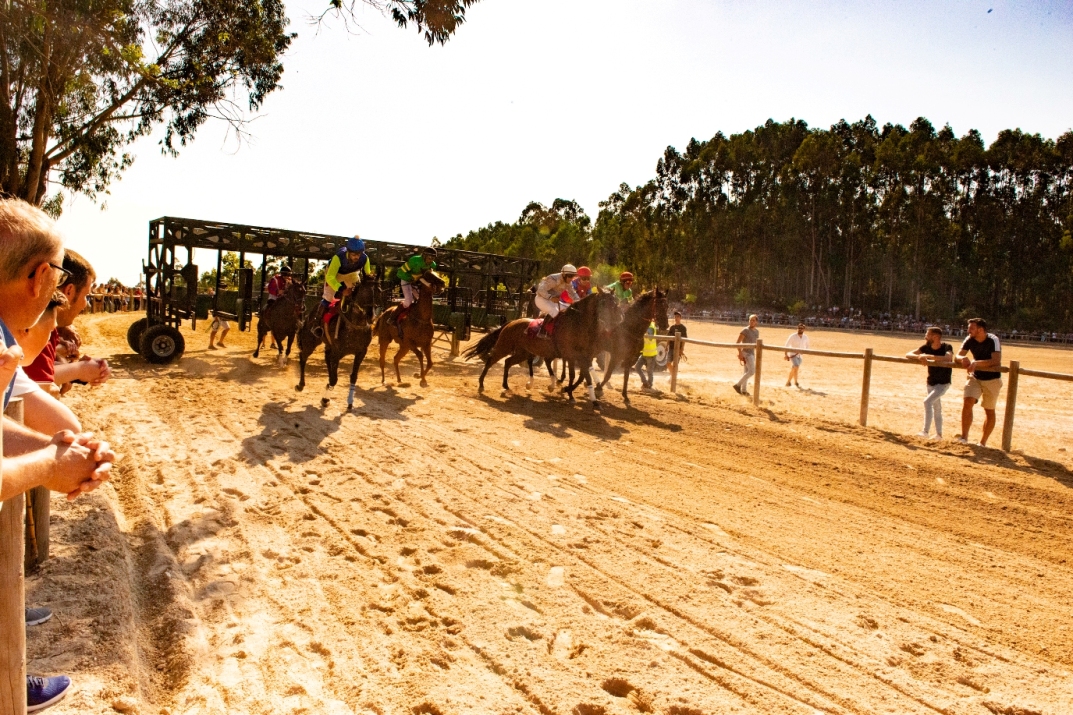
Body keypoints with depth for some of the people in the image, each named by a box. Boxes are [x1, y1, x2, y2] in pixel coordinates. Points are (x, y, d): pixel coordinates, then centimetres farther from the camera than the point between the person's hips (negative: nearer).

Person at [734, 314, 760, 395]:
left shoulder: (757, 332, 12)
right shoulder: (745, 330, -11)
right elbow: (738, 342, -14)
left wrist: (757, 354, 19)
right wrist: (740, 353, -22)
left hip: (752, 353, 8)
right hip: (746, 353, -8)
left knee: (747, 372, 12)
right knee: (751, 371, -16)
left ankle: (743, 390, 19)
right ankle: (738, 385, -9)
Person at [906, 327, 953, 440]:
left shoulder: (946, 347, -18)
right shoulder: (926, 347, -4)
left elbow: (948, 357, -40)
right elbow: (908, 354, -8)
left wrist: (927, 356, -40)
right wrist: (919, 357, -29)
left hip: (943, 383, -7)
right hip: (931, 383, 7)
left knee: (927, 402, -22)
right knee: (936, 408, 16)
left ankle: (925, 431, -17)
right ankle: (939, 434, 28)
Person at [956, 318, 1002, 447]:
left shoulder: (993, 340, -22)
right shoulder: (969, 340, -7)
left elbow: (996, 361, -31)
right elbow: (958, 355, -5)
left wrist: (977, 363, -39)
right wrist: (963, 358, -28)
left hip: (992, 379, -3)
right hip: (975, 377, 3)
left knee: (989, 411, 7)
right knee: (968, 402, -16)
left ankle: (982, 443, 17)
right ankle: (964, 436, -13)